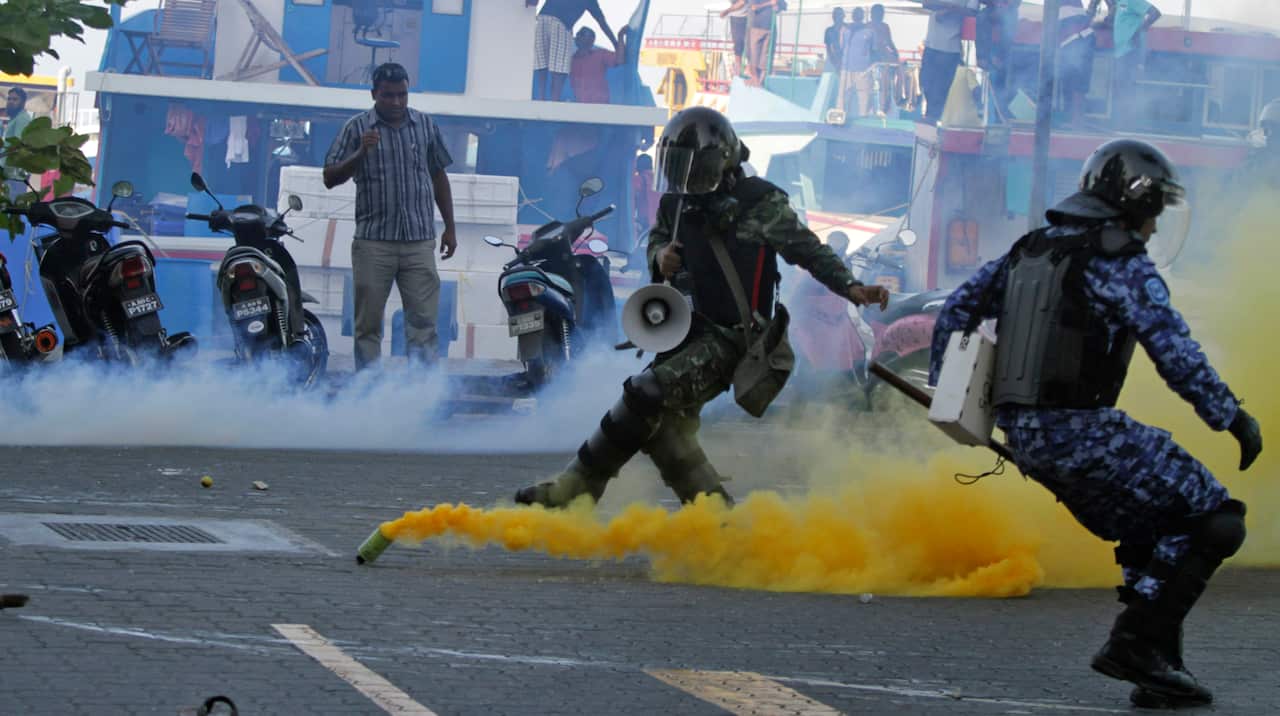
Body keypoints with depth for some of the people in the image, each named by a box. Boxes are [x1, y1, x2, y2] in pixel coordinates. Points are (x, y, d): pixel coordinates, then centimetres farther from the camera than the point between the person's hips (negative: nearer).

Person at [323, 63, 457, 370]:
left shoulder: (425, 125, 9)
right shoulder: (357, 128, 1)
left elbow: (439, 177, 18)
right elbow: (330, 178, -2)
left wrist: (449, 228, 15)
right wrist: (360, 154, -18)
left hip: (419, 241, 1)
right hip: (373, 241, -1)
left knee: (423, 319, -5)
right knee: (368, 323, 2)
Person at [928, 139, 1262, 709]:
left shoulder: (1031, 249, 16)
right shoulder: (1122, 261, -8)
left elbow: (957, 309, 21)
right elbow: (1175, 353, -15)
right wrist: (1233, 419, -8)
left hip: (1024, 435, 9)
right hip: (1081, 430, -9)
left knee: (1152, 530, 20)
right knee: (1210, 518, -3)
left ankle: (1150, 658, 12)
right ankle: (1138, 643, -10)